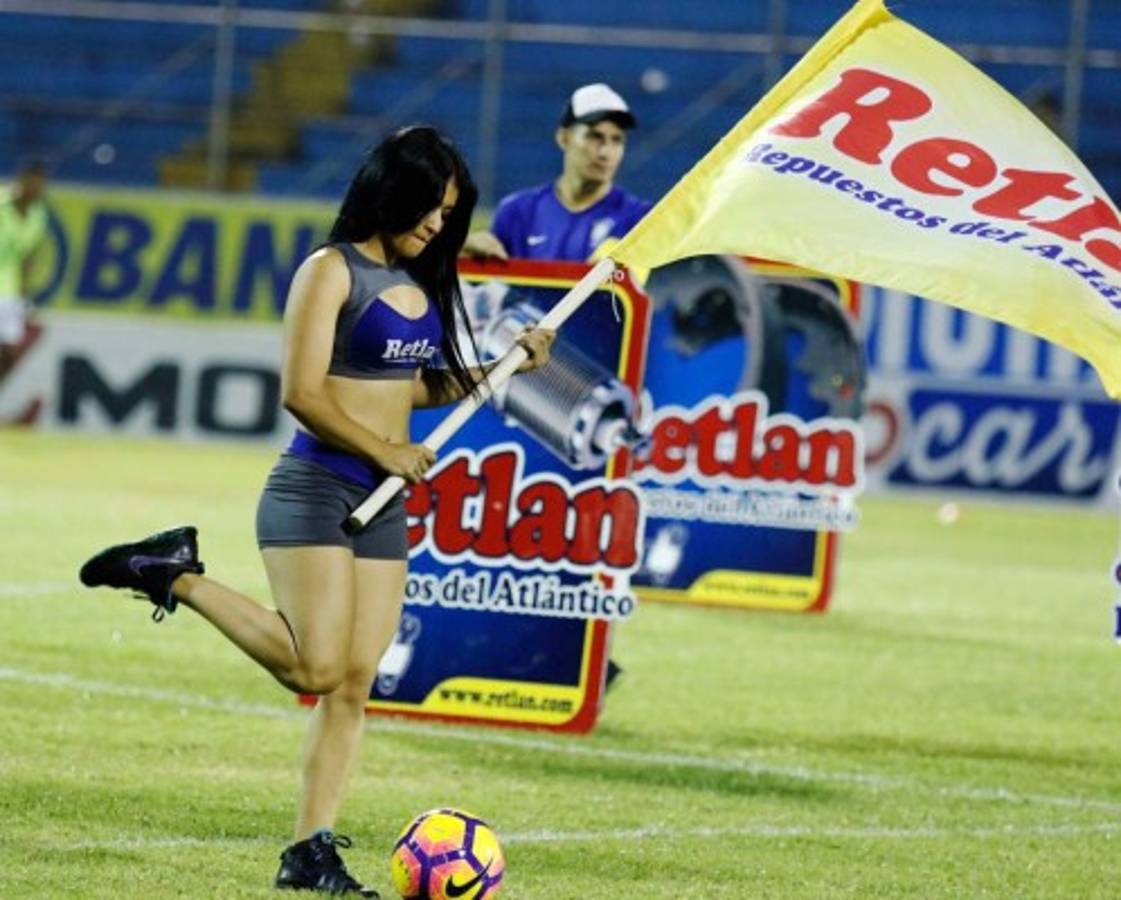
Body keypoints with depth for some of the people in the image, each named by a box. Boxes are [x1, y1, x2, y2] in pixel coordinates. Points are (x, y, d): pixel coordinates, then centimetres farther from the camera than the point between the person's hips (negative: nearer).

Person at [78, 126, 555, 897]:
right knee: (316, 668, -18)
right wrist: (386, 451, -12)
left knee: (355, 685, 2)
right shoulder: (332, 271, -10)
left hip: (384, 502, 8)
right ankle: (176, 575, -3)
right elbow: (302, 392, -16)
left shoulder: (417, 281, 13)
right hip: (316, 490, -8)